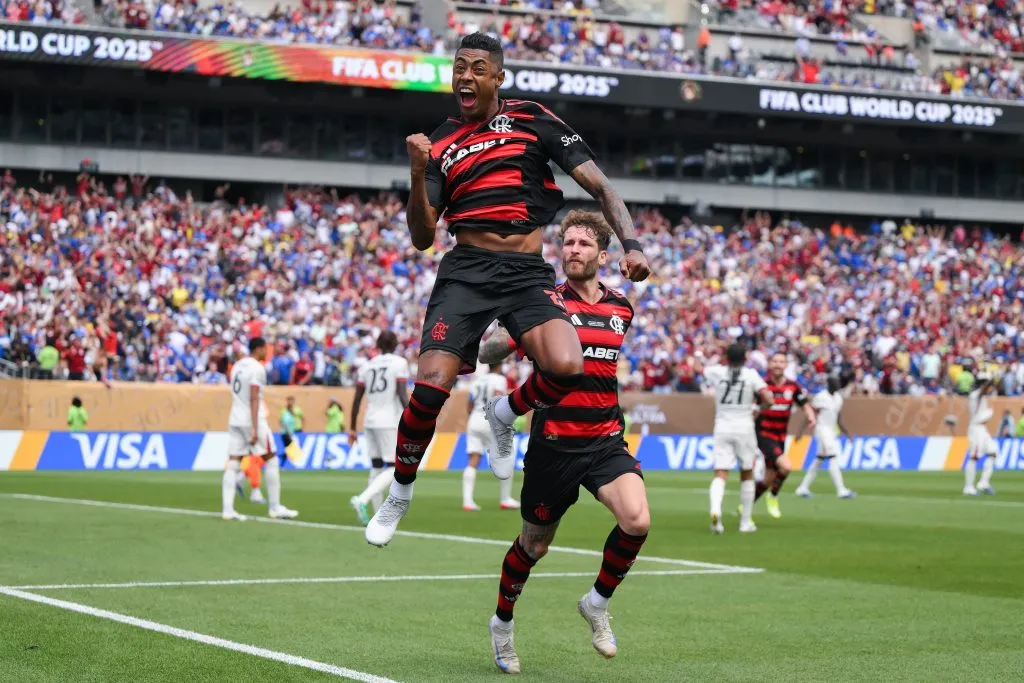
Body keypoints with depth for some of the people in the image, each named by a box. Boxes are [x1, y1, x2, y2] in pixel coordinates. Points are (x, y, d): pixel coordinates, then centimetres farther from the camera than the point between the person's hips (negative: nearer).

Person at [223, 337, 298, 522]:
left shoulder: (238, 366, 13)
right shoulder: (257, 368, -11)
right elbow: (254, 399, -17)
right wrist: (255, 429, -19)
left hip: (235, 421, 7)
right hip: (251, 420, -7)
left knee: (233, 464, 2)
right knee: (271, 461, 3)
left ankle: (227, 509, -5)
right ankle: (275, 507, 5)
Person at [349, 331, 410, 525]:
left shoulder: (367, 366, 11)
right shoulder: (399, 363, -3)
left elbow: (357, 400, 11)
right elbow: (402, 395, -13)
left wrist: (352, 429, 18)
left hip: (370, 422, 6)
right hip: (390, 422, -6)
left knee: (376, 468, 12)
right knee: (394, 469, -3)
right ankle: (362, 500, -23)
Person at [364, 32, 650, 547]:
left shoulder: (532, 119, 6)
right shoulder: (441, 145, 10)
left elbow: (598, 185, 5)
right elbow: (422, 238, 7)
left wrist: (630, 243, -9)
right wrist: (418, 175, -9)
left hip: (527, 273, -1)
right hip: (466, 271, 1)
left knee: (566, 367, -28)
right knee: (431, 387, -16)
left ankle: (505, 415, 6)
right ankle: (399, 494, 9)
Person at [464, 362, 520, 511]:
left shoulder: (477, 380, 18)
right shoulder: (499, 379, 0)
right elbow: (497, 399, -18)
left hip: (474, 420, 6)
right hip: (490, 421, -6)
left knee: (473, 461, -2)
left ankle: (467, 500, -15)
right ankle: (505, 499, 13)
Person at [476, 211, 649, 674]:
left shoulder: (621, 307, 6)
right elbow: (491, 352, -18)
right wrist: (503, 338, -37)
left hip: (605, 441, 3)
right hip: (553, 444, -3)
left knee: (636, 520, -22)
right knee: (534, 545, 10)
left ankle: (598, 602, 3)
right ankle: (503, 622, 37)